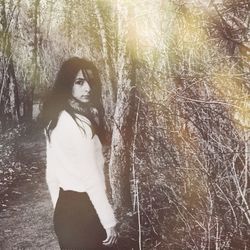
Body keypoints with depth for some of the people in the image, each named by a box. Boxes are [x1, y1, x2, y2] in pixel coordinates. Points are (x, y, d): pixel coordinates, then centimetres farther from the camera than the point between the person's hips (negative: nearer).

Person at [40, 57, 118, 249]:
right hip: (83, 210, -8)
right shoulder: (79, 123, -21)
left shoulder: (55, 118, 4)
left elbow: (52, 172, 9)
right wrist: (109, 222, -15)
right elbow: (91, 177, -21)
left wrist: (60, 209, 18)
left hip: (64, 209, 8)